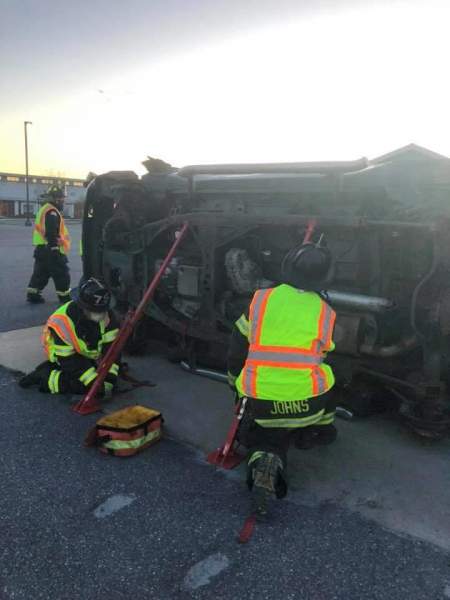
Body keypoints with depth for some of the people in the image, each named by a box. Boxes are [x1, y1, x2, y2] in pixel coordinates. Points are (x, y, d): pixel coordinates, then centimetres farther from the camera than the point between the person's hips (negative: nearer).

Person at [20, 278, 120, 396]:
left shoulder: (106, 314, -20)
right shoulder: (62, 321, -33)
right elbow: (68, 360, -29)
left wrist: (109, 378, -26)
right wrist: (96, 383, -31)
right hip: (63, 356, -7)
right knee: (78, 384, -26)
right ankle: (43, 376, -4)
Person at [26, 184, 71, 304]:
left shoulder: (44, 209, 19)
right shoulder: (52, 212, -16)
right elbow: (51, 233, -24)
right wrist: (54, 248, -24)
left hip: (41, 248, 10)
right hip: (50, 249, -10)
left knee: (40, 273, 15)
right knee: (61, 274, -2)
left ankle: (33, 294, 17)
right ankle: (65, 297, 5)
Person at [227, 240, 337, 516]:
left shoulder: (262, 299, 2)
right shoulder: (325, 312, 4)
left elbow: (238, 348, 8)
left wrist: (238, 384, 24)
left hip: (261, 404, 0)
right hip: (306, 402, 1)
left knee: (270, 438, 22)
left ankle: (266, 461, -9)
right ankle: (317, 431, 34)